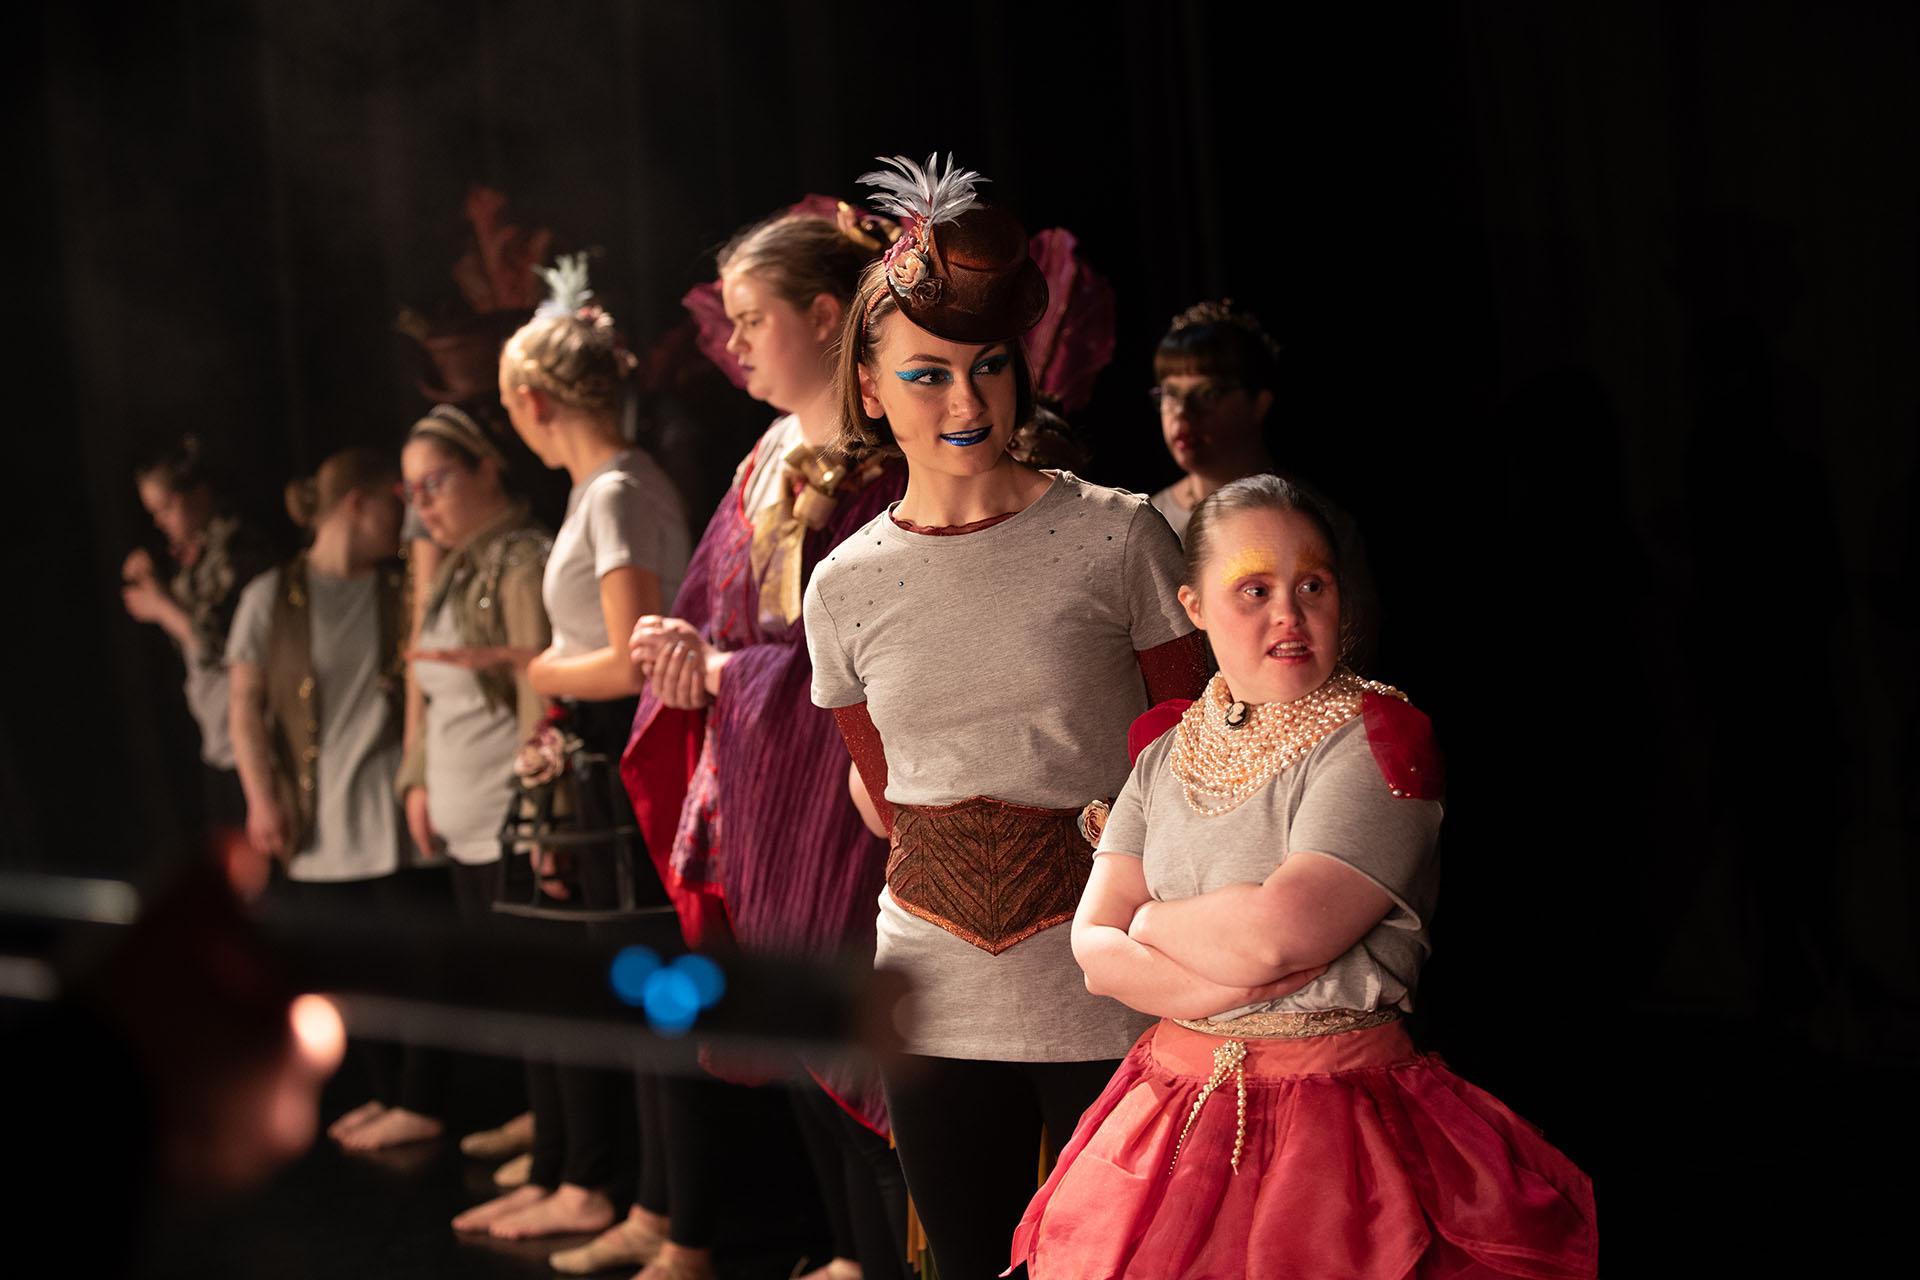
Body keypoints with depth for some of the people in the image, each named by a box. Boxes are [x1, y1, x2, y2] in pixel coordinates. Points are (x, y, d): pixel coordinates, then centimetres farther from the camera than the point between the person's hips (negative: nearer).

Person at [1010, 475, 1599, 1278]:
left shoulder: (1377, 744, -9)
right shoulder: (1167, 752, 9)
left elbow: (1276, 931, -21)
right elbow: (1093, 947, 1)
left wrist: (1151, 920, -3)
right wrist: (1221, 984, -16)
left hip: (1339, 1122, -5)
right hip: (1175, 1114, 5)